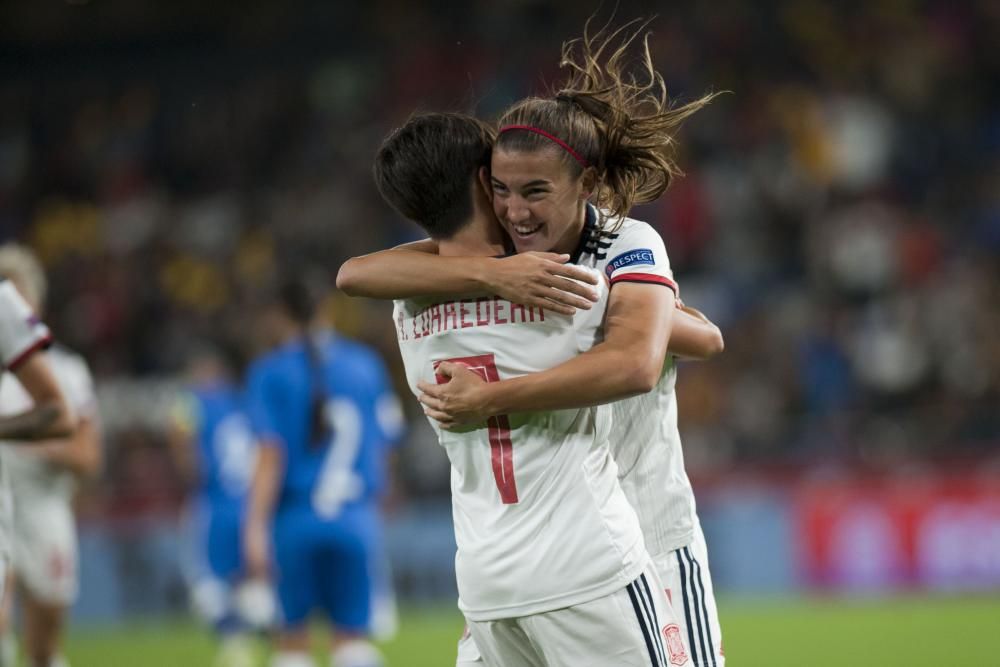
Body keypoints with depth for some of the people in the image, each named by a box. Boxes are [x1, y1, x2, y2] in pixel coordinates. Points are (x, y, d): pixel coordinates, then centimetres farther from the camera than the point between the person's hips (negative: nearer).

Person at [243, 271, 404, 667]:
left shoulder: (270, 373, -3)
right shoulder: (366, 365, 9)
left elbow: (271, 455, -12)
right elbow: (384, 443, 13)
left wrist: (256, 527, -15)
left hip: (296, 518, -2)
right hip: (356, 521, 3)